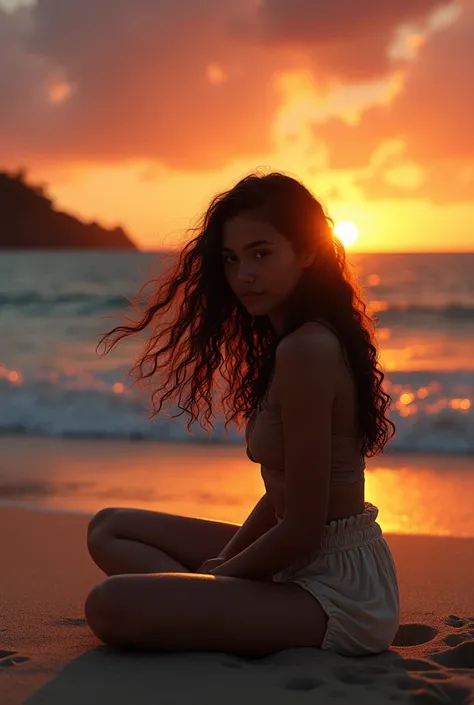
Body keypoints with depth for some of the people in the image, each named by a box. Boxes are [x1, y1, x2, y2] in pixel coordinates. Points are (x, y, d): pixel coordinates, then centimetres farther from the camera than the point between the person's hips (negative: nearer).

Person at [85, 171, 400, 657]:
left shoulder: (306, 351, -21)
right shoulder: (294, 339, 11)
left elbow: (302, 529, -21)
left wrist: (216, 575, -5)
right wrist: (221, 563, 2)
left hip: (338, 594, -11)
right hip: (309, 564, 11)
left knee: (111, 605, -25)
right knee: (109, 529, 16)